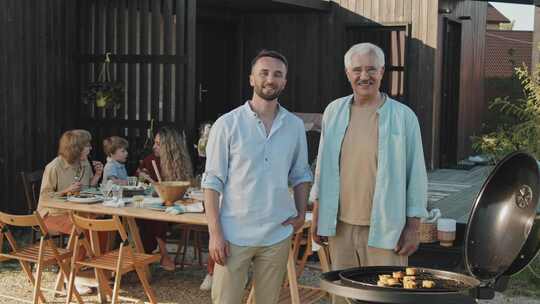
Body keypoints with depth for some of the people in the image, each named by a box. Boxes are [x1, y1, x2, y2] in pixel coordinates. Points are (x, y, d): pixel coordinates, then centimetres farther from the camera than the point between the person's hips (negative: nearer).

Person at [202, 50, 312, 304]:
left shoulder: (295, 126, 6)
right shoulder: (227, 124, -5)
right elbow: (213, 181, -6)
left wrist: (301, 213, 2)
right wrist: (215, 232, -11)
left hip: (277, 235, 3)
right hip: (234, 235, -3)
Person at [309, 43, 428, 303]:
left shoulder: (403, 117, -4)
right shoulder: (334, 111, 7)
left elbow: (416, 175, -1)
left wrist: (413, 227, -4)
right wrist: (317, 215, 12)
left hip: (385, 229, -3)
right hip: (340, 225, 4)